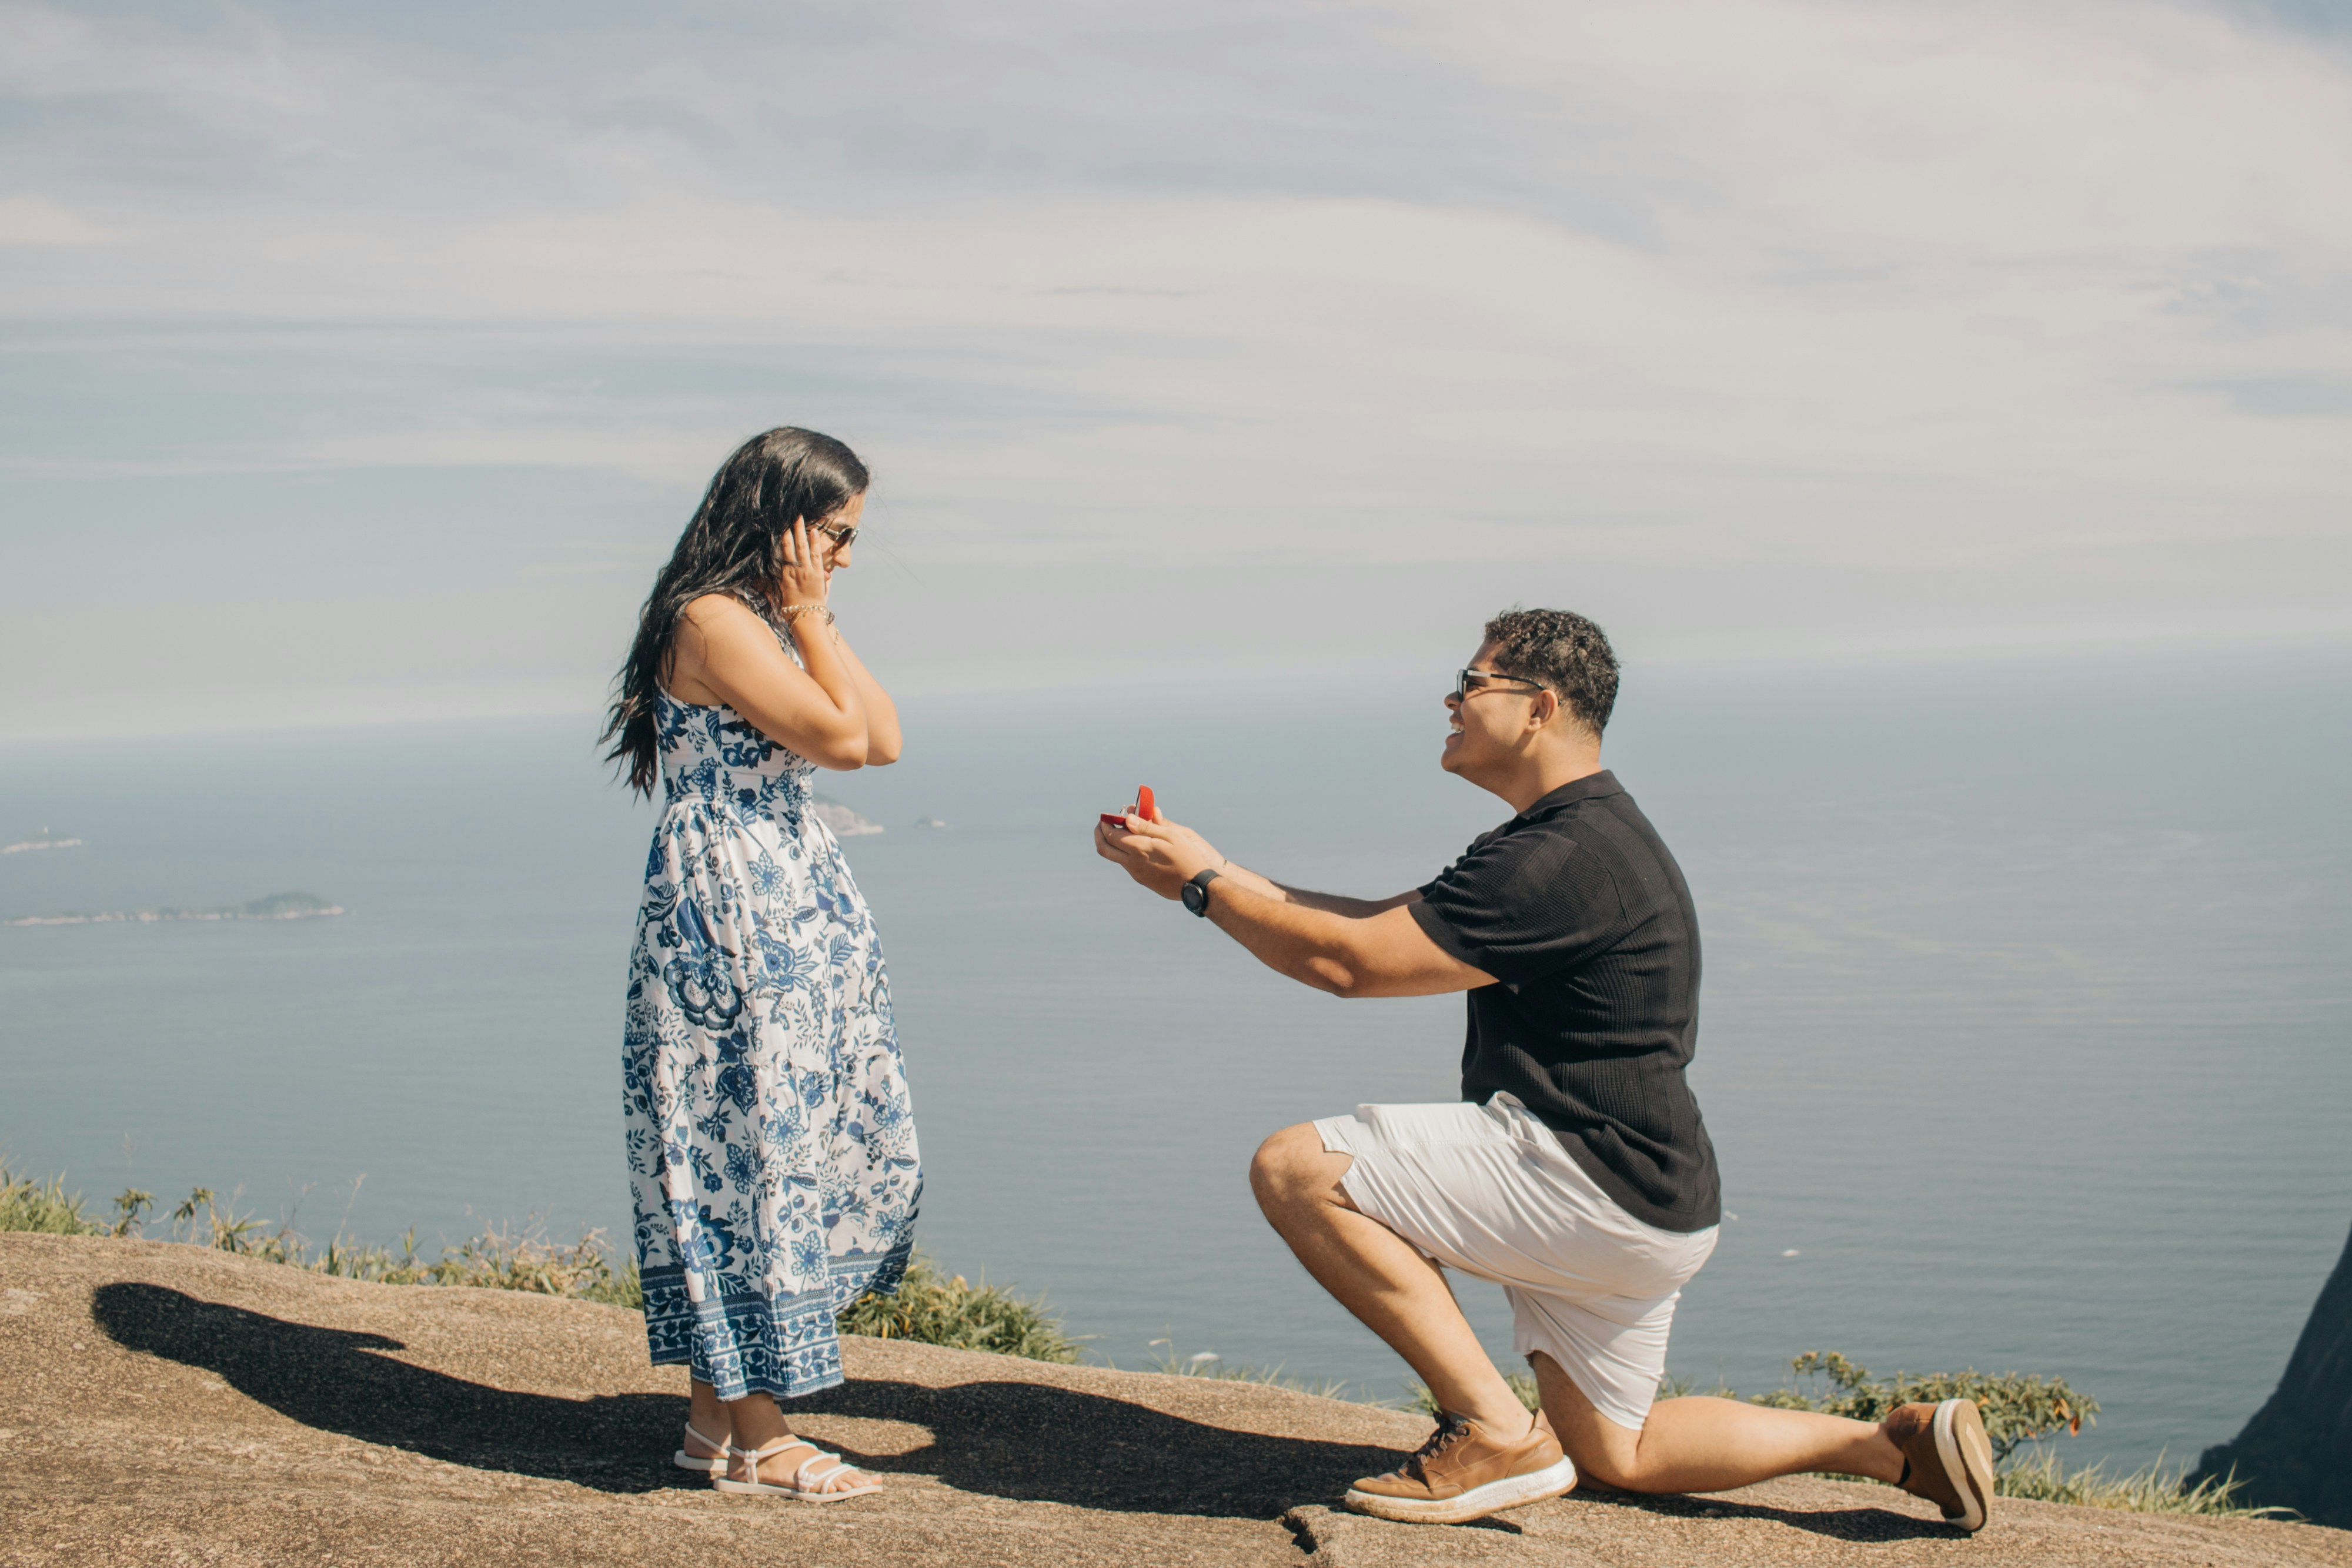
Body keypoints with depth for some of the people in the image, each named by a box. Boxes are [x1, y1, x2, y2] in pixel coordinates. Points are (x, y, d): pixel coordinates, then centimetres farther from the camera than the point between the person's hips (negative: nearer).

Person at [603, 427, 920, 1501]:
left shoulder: (769, 622, 16)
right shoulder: (713, 620, -15)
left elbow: (886, 740, 9)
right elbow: (839, 737, -20)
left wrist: (818, 618, 7)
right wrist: (808, 612, -10)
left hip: (791, 916, 10)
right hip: (727, 924, -10)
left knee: (776, 1148, 12)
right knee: (749, 1146, -4)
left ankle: (718, 1411, 21)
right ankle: (754, 1441, 5)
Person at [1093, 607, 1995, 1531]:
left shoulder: (1566, 860, -20)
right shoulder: (1580, 835, 14)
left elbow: (1348, 961, -20)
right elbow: (1389, 923, 18)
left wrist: (1203, 888, -8)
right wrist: (1221, 875, 12)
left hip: (1591, 1188, -11)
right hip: (1646, 1208, 11)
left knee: (1296, 1171, -14)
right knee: (1613, 1454, 23)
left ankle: (1495, 1433, -12)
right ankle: (1901, 1445, 18)